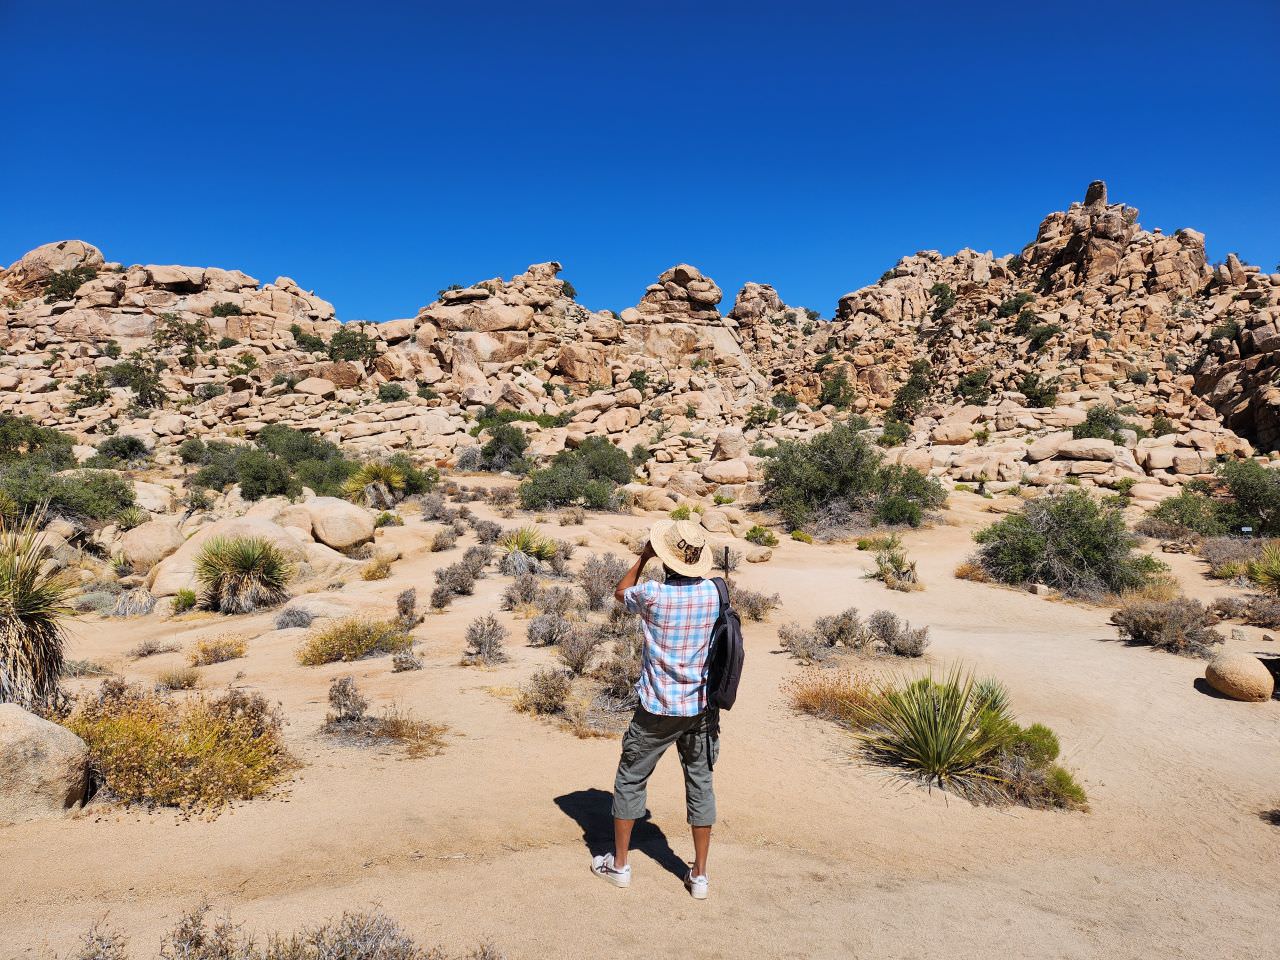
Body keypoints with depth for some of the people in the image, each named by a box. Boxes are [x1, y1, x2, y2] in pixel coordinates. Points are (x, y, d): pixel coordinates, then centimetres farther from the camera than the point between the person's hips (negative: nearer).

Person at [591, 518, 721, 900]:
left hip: (657, 709, -3)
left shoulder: (652, 594, -17)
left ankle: (619, 864, 26)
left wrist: (643, 557, 10)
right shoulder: (712, 591, -8)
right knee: (701, 784, 13)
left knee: (630, 780, 14)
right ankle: (699, 875, 19)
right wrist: (689, 559, 13)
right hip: (700, 707, 3)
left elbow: (620, 592, 6)